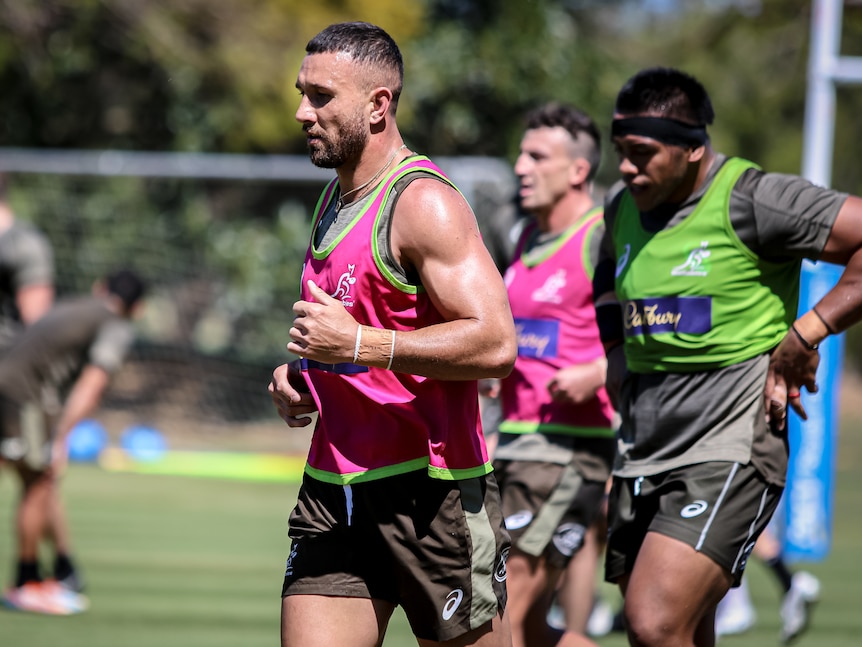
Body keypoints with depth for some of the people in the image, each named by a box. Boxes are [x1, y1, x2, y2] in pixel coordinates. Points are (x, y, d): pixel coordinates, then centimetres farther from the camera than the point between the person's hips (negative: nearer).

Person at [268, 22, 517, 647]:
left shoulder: (424, 203, -13)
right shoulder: (335, 200, 16)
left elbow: (495, 343, -23)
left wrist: (358, 344, -24)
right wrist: (299, 374, 11)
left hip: (431, 490, -8)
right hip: (331, 491, 8)